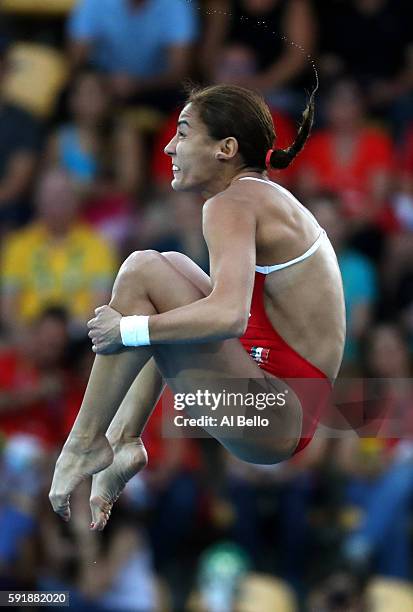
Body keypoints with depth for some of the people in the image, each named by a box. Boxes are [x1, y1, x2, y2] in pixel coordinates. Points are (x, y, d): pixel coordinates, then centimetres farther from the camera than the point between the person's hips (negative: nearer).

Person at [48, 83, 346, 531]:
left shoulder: (233, 204, -14)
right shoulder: (266, 197, 15)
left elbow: (228, 316, -30)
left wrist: (128, 329, -20)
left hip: (270, 419, -11)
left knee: (144, 271, -17)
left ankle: (86, 442, -9)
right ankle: (124, 441, 13)